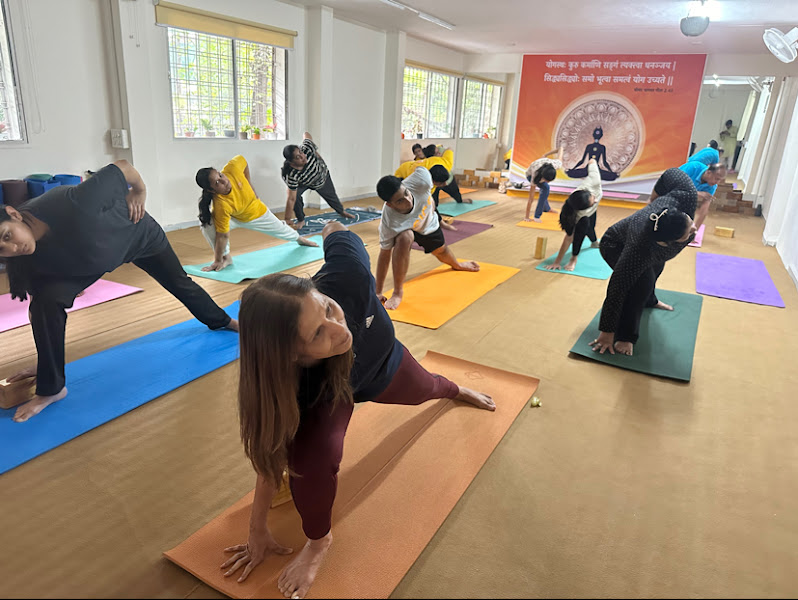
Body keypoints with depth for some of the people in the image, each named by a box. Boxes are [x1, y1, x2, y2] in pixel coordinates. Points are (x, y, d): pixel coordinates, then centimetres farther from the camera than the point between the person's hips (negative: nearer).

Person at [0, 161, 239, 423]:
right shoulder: (30, 259, -27)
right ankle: (51, 389, -2)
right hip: (88, 260, 2)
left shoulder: (72, 204, -47)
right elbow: (44, 308, -11)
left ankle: (222, 320, 52)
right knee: (47, 299, -20)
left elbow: (123, 168, -35)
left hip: (137, 233, -2)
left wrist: (139, 193, -16)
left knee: (179, 283, 19)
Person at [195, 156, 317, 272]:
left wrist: (249, 184, -10)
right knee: (207, 224, -35)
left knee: (281, 230, 24)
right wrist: (218, 261, -31)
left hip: (258, 211, 4)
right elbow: (222, 235, -35)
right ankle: (226, 257, -11)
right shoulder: (221, 206, -44)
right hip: (235, 219, -4)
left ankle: (299, 239, 61)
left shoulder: (232, 169, -38)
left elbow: (242, 160, -13)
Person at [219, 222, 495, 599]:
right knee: (311, 456, -33)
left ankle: (457, 390, 74)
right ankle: (319, 540, 2)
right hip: (322, 393, -3)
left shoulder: (347, 277, -47)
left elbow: (334, 229, -25)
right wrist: (258, 531, -15)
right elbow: (272, 457, -27)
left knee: (423, 388, 32)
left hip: (381, 363, 4)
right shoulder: (290, 385, -45)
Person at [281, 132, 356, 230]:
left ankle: (342, 212, 54)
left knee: (331, 195, 22)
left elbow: (306, 134, -21)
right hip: (302, 183, -2)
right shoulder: (291, 175, -46)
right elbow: (291, 199, -43)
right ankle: (301, 220, -3)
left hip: (322, 175, 3)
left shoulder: (307, 148, -44)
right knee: (295, 195, -29)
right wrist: (287, 220, -42)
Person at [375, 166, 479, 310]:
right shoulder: (388, 223, -45)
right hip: (402, 227, -4)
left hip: (428, 223, 4)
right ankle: (398, 292, -22)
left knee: (441, 251, 26)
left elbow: (420, 169, -18)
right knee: (404, 238, -39)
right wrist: (378, 292, -33)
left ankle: (456, 264, 67)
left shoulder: (419, 182, -43)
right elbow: (385, 255, -35)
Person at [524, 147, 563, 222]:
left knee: (544, 190, 26)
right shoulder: (535, 176, -45)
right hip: (530, 174, -5)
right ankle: (537, 217, -25)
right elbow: (531, 199, -40)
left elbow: (560, 148, -20)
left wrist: (546, 155, -7)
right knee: (545, 188, -30)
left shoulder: (557, 164, -40)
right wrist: (527, 217, -39)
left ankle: (546, 208, 56)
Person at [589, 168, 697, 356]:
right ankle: (625, 337, -14)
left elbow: (673, 174, -18)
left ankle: (649, 301, 65)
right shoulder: (641, 249, -47)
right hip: (615, 246, -7)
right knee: (643, 281, -30)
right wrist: (607, 332, -35)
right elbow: (617, 288, -41)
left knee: (655, 268, 31)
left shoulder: (685, 196, -39)